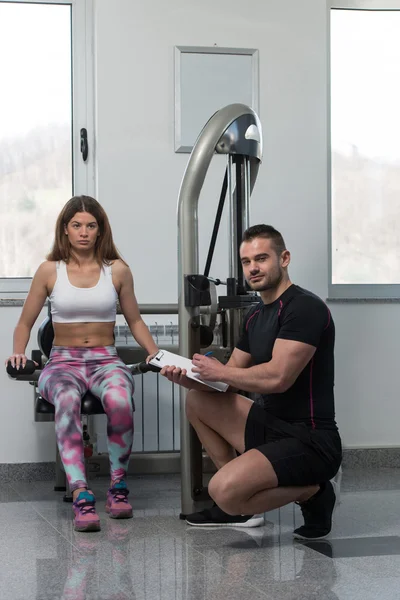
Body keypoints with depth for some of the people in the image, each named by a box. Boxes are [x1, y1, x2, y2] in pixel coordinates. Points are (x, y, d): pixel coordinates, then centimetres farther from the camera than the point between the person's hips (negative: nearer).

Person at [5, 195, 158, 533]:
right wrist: (19, 353, -6)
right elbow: (25, 323, 14)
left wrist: (155, 353, 1)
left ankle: (118, 485, -16)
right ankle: (81, 496, -45)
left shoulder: (117, 270, 8)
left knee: (119, 400, -37)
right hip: (63, 361, 0)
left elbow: (134, 320, 18)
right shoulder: (50, 271, 7)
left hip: (105, 360, 0)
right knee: (67, 400, -38)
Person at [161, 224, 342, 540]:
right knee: (198, 400, 12)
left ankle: (312, 491, -1)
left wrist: (220, 371, -10)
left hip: (310, 442, -10)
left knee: (226, 491, -29)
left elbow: (277, 378, -25)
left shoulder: (305, 307, -15)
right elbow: (228, 384, 17)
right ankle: (240, 505, 12)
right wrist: (187, 377, -3)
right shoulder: (256, 315, 14)